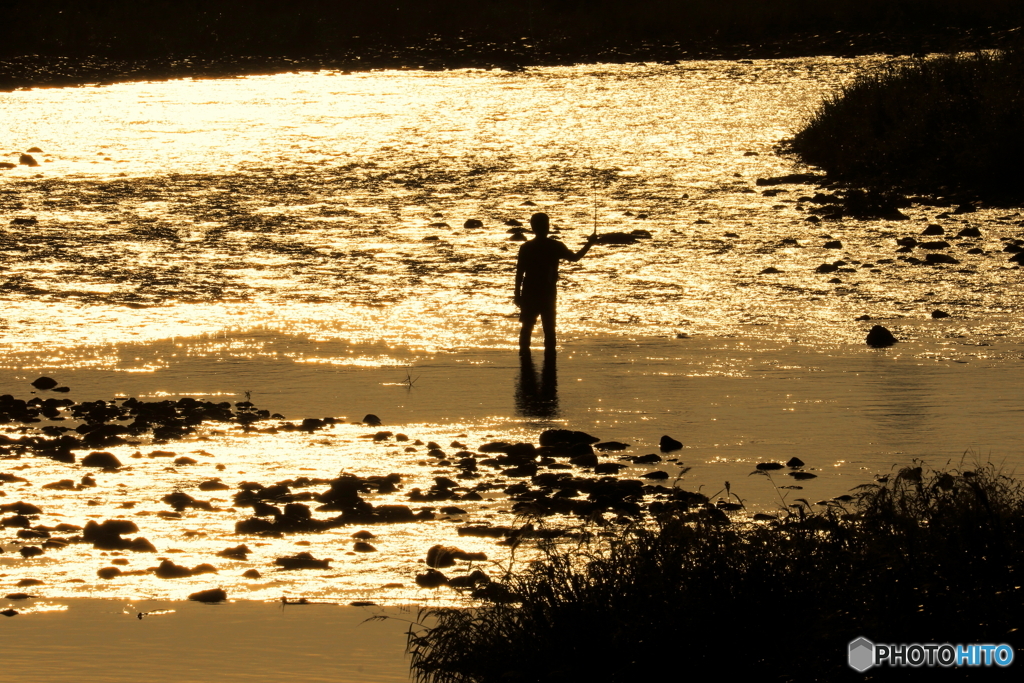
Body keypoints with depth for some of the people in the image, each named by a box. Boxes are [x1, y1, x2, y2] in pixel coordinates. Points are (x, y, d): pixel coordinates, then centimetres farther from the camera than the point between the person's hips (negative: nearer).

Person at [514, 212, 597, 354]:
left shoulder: (526, 248, -4)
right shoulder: (555, 246, -6)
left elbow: (519, 273, -5)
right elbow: (575, 257, 5)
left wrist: (517, 294, 1)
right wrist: (589, 244, 18)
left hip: (529, 294, 0)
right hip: (547, 294, 0)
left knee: (527, 326, 9)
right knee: (549, 327, 7)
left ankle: (524, 349, 7)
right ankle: (550, 350, 5)